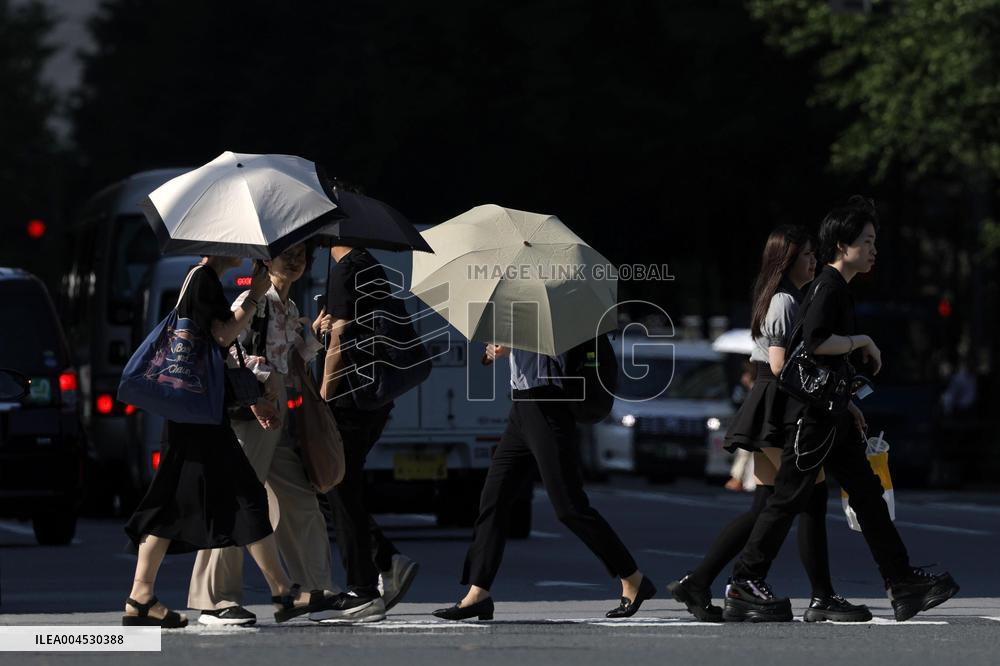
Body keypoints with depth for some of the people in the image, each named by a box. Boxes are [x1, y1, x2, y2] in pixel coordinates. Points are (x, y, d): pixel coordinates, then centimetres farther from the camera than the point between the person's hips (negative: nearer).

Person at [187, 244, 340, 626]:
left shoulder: (291, 310, 20)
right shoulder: (252, 301, -5)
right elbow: (228, 353, -13)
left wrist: (313, 334, 7)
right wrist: (253, 397, -21)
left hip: (278, 412, 9)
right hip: (250, 410, -9)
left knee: (301, 500, 10)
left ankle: (319, 589, 17)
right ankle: (216, 600, -11)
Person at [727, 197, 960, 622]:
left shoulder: (839, 289, 19)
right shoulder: (828, 287, -12)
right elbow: (816, 341, -26)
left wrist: (847, 405, 23)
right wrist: (864, 342, -13)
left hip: (830, 415, 10)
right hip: (814, 414, -10)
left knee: (867, 494, 8)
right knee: (790, 497, -7)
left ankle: (903, 585, 9)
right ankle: (744, 584, -3)